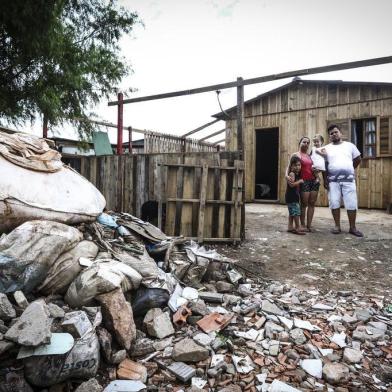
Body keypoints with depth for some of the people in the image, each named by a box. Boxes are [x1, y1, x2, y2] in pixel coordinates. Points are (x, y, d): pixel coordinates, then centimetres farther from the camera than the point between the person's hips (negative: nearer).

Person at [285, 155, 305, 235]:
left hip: (295, 196, 10)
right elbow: (291, 184, -26)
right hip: (291, 196, -10)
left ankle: (290, 227, 20)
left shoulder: (297, 174, 12)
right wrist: (300, 181, -17)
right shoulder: (292, 173, -15)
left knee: (292, 212, 13)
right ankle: (297, 228, -4)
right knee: (296, 212, -9)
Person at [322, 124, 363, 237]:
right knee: (334, 204, 1)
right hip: (333, 181, 0)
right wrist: (325, 179, -2)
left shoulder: (349, 145, 10)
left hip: (348, 180, 0)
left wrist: (350, 170, 14)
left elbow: (358, 159, 18)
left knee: (352, 204, -1)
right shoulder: (327, 148, 7)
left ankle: (352, 228, 9)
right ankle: (337, 226, 12)